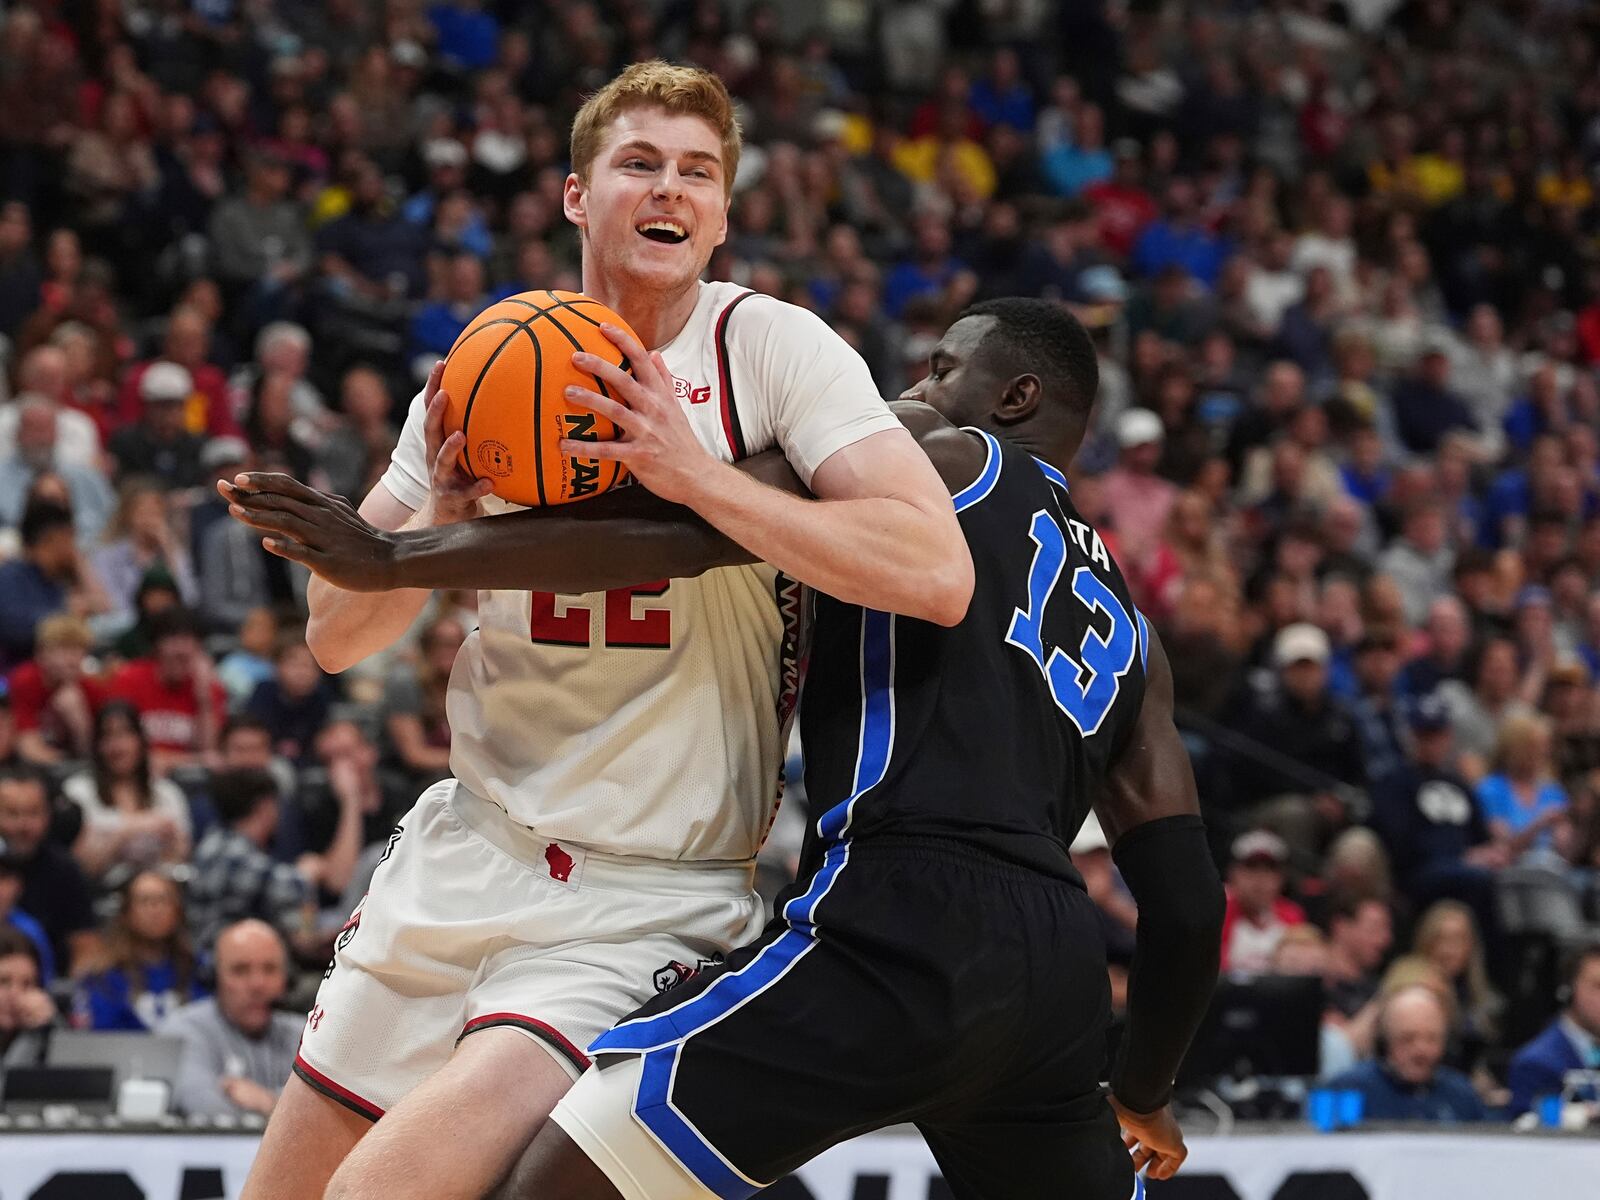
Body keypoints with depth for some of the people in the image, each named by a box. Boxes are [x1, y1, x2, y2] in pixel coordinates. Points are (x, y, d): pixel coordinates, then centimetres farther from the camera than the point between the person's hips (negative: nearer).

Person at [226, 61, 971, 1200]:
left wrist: (694, 472, -27)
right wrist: (446, 519, -12)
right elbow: (335, 634, 8)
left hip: (649, 903, -6)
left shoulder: (772, 346, -11)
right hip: (467, 851, 6)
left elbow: (938, 576, -24)